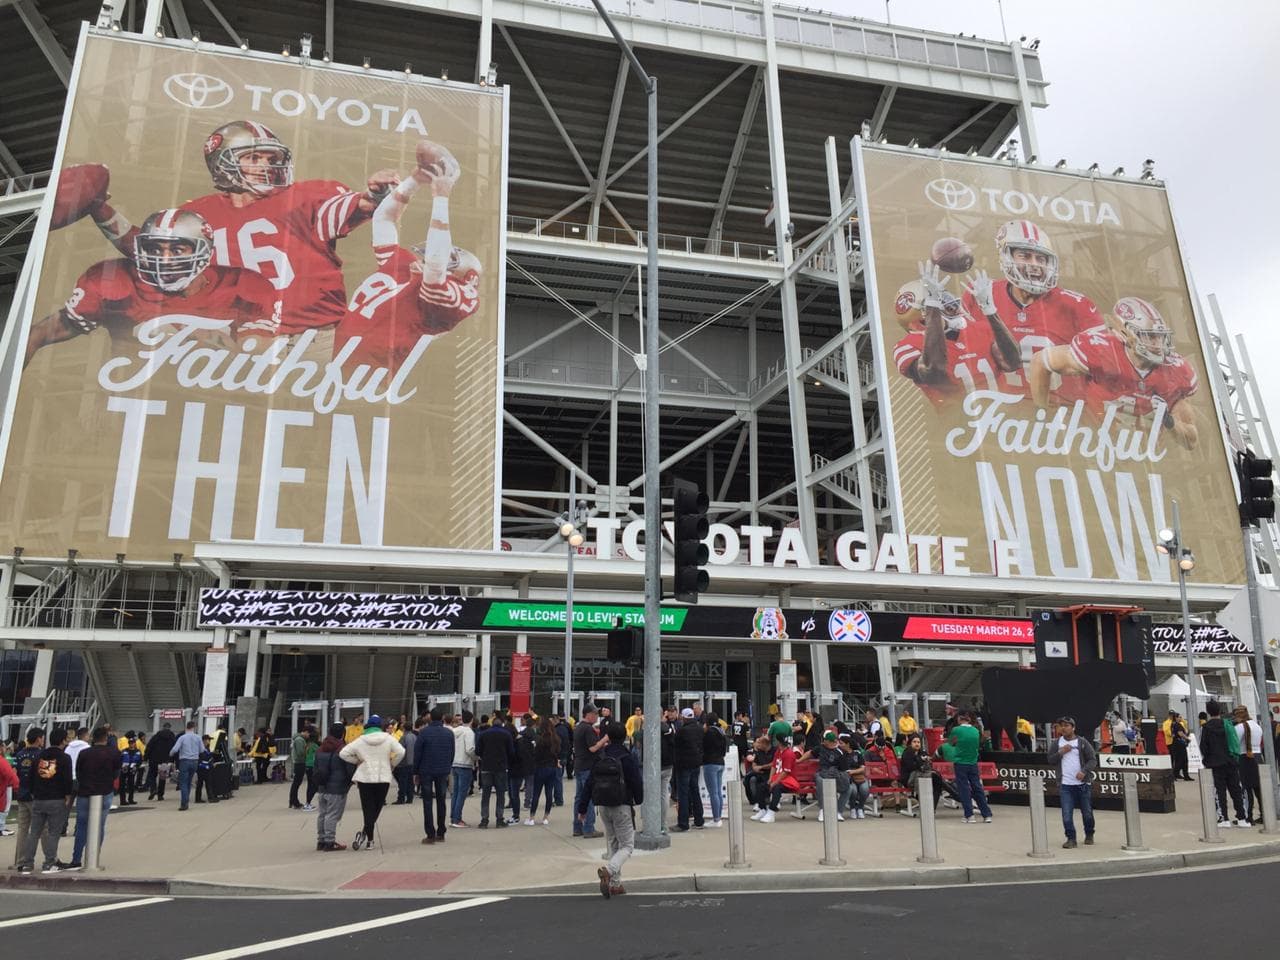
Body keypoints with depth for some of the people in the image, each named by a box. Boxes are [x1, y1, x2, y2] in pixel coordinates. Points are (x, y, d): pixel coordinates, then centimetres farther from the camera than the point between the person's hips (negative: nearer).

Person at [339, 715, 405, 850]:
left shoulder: (360, 740, -1)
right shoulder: (388, 738, -3)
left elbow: (343, 753, -4)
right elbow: (401, 752, -11)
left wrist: (357, 761, 9)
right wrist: (392, 764, 6)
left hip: (365, 778, 0)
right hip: (383, 778, 0)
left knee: (368, 809, 6)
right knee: (377, 808, 11)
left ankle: (369, 839, -2)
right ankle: (365, 832, -5)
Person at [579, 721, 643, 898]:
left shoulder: (600, 757, 2)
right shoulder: (628, 758, -10)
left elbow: (589, 783, 3)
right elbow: (637, 782, -7)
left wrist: (582, 808, 9)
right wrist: (639, 800, 13)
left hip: (602, 806, 5)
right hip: (621, 806, -5)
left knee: (611, 844, 19)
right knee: (627, 846, 1)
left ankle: (615, 883, 17)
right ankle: (608, 870, -25)